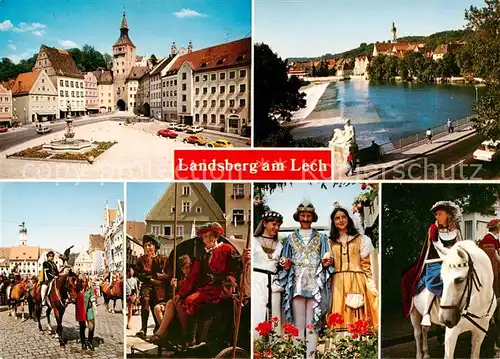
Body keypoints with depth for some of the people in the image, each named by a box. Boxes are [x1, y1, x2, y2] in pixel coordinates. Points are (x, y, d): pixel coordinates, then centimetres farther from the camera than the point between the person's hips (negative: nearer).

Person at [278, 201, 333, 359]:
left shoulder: (321, 238, 12)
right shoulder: (291, 238, 14)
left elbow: (326, 262, 10)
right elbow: (286, 264, 14)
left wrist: (326, 263, -12)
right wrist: (286, 265, -8)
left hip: (315, 285, 0)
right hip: (297, 285, 0)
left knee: (313, 324, -3)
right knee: (298, 324, -1)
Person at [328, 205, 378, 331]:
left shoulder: (360, 239, 9)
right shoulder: (331, 242, 16)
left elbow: (366, 264, 3)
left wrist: (371, 285, -6)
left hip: (357, 282, -2)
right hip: (338, 283, 2)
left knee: (358, 317, -8)